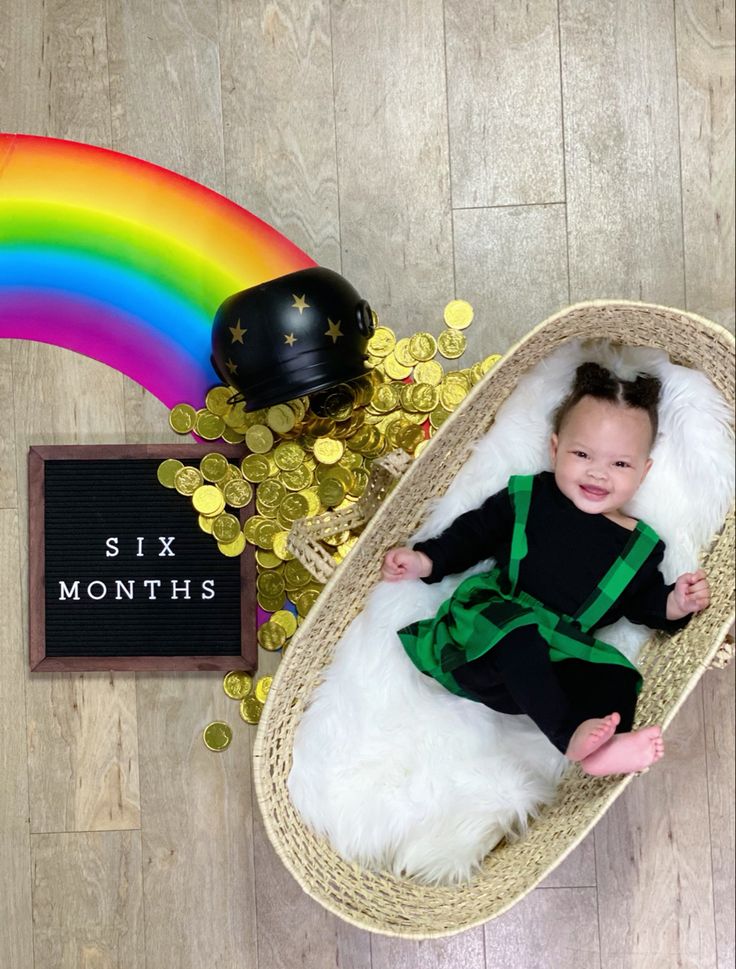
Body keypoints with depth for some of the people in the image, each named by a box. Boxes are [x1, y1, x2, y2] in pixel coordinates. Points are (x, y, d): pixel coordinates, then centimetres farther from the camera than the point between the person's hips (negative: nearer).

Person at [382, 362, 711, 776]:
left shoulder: (639, 547, 15)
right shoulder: (526, 497, 9)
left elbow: (645, 602, 22)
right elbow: (474, 532, 14)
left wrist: (675, 605, 0)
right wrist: (427, 560, 2)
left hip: (564, 655, 3)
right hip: (488, 632, -2)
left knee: (616, 678, -25)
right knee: (518, 632, -37)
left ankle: (605, 747, -52)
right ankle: (571, 732, -49)